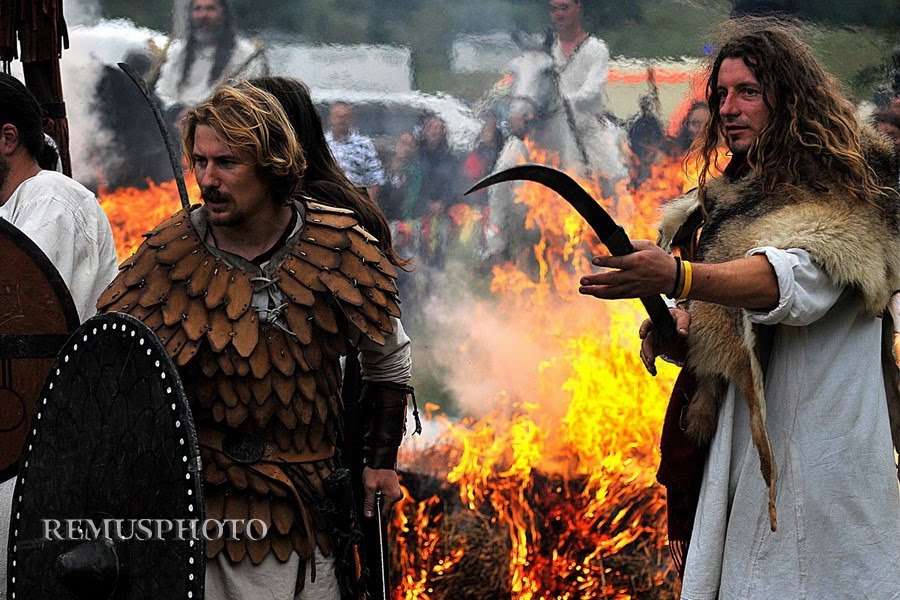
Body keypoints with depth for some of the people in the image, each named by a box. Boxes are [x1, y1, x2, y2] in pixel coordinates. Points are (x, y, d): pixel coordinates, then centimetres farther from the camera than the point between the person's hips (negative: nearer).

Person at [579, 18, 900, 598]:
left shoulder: (840, 195, -10)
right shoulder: (730, 201, 16)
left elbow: (795, 277, -32)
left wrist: (678, 277, -47)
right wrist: (676, 330, -4)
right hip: (728, 455, 7)